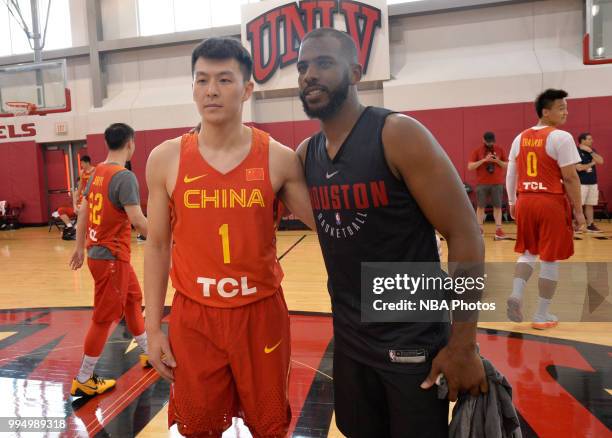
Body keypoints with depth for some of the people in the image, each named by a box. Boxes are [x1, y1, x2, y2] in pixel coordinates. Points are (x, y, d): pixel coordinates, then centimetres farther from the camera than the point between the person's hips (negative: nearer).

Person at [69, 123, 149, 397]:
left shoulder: (97, 172, 8)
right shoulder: (125, 177, -19)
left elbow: (83, 212, 14)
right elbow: (137, 221, -25)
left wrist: (80, 247, 21)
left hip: (98, 252, 9)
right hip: (112, 257, -9)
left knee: (133, 299, 22)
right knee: (103, 318, 3)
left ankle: (148, 352, 36)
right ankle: (83, 380, 16)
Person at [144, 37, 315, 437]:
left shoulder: (279, 159, -7)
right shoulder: (166, 158, -3)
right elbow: (158, 245, 3)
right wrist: (153, 326, 3)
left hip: (261, 313, 0)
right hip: (193, 317, 1)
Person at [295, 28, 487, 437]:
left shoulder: (398, 134, -17)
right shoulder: (305, 154, 1)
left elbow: (465, 234, -17)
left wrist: (463, 345, -17)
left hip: (414, 340, -5)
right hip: (349, 338, 6)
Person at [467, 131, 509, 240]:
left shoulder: (500, 150, 7)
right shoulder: (477, 151, 1)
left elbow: (507, 165, 10)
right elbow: (470, 167, -7)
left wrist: (498, 161, -10)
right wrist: (484, 160, -15)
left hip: (497, 183, 1)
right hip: (482, 184, -1)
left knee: (497, 206, 0)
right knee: (480, 206, 2)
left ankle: (498, 229, 3)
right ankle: (479, 229, 9)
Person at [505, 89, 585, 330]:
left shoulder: (520, 138, 9)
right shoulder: (561, 137, -9)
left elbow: (510, 175, 12)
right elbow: (570, 177, -12)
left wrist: (512, 202, 22)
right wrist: (578, 210, -5)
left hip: (525, 201, 6)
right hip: (551, 203, -6)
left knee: (528, 252, 21)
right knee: (550, 259, 4)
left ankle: (516, 294, 1)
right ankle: (542, 316, 12)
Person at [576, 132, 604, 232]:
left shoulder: (591, 150, 12)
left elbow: (601, 161, -2)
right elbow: (579, 168, -18)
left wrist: (591, 151, -9)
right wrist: (592, 163, -5)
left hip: (593, 182, 7)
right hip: (581, 183, -6)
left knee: (590, 205, 10)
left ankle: (590, 225, 16)